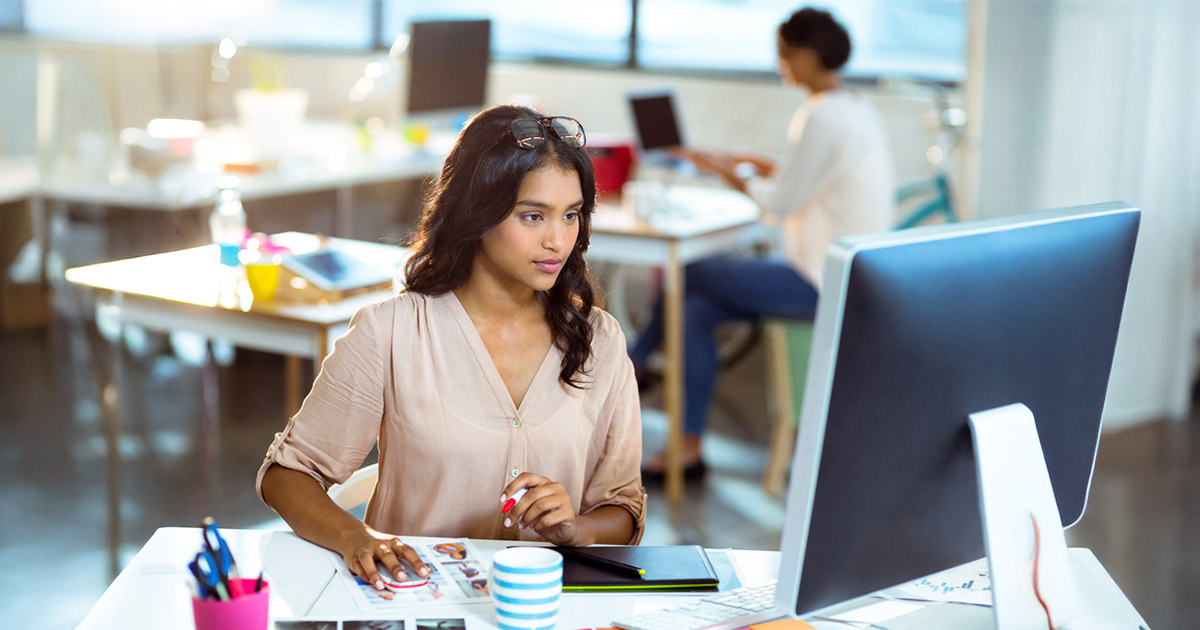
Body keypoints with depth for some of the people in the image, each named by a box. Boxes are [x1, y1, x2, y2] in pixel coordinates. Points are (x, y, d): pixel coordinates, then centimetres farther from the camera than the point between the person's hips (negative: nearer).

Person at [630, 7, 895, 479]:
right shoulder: (859, 108, 12)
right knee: (697, 309, 5)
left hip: (825, 288, -10)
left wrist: (726, 172, -2)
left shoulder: (823, 116, -19)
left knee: (689, 273, -3)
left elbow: (782, 201, -16)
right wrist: (757, 164, 15)